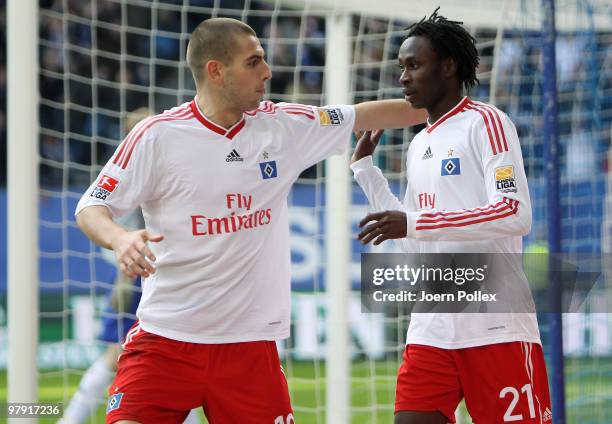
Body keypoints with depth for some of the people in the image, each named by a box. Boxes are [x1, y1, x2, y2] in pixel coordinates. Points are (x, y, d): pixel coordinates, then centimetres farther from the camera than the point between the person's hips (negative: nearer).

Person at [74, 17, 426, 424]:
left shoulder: (283, 126, 5)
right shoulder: (157, 135, -6)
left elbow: (365, 115, 17)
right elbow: (91, 206, -3)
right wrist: (119, 238, -24)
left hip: (249, 341, 3)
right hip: (165, 336, -3)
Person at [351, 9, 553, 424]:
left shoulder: (485, 123, -6)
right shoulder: (419, 146, 18)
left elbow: (517, 215, -19)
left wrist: (414, 223, -23)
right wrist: (364, 167, 22)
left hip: (496, 327, -7)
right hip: (431, 328, 7)